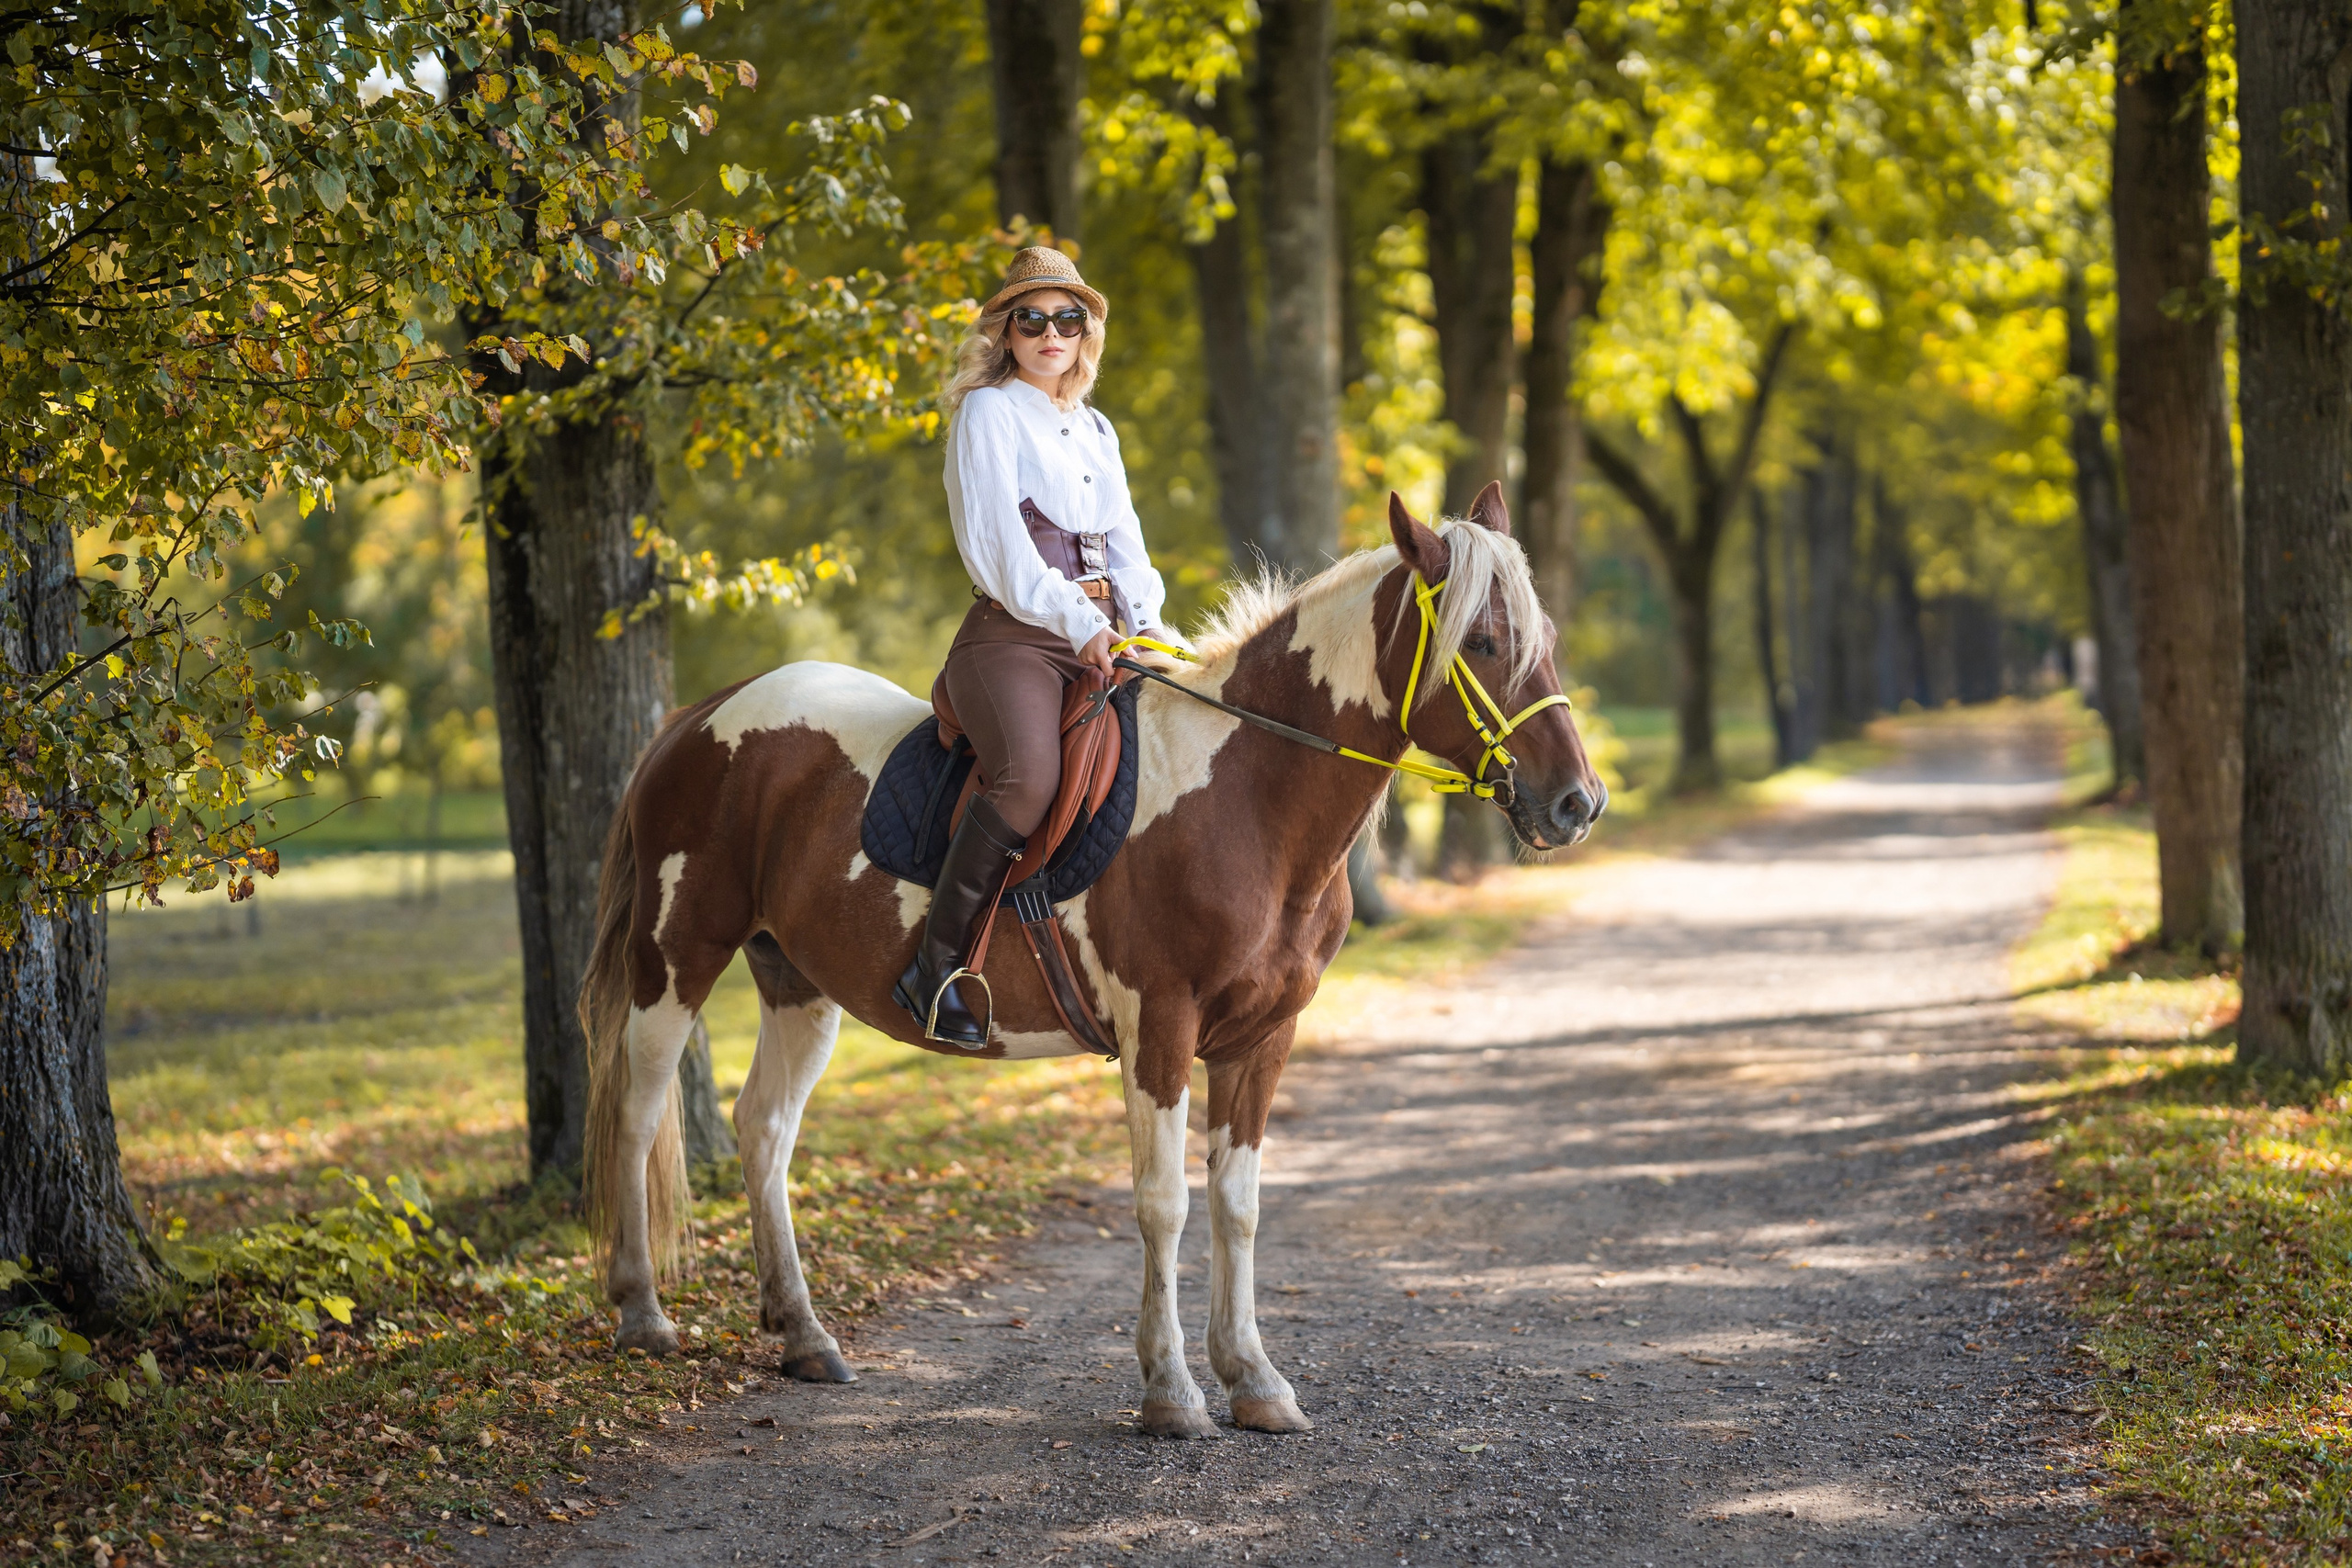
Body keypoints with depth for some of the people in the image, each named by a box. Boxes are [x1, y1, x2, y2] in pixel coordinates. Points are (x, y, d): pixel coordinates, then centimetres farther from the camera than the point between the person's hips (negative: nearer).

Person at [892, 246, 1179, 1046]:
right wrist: (1075, 623, -19)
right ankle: (936, 966, -29)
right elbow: (995, 541, -8)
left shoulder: (1096, 431, 24)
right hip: (1013, 638, -7)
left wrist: (1149, 623, 0)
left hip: (1102, 637, 7)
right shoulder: (987, 414, 3)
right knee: (1030, 776, -34)